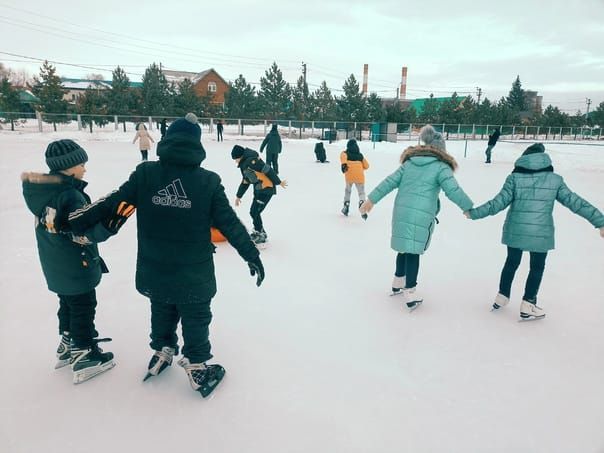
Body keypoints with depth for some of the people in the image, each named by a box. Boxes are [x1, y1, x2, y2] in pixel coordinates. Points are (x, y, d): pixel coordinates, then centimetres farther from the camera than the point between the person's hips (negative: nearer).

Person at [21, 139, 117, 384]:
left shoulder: (43, 190, 1)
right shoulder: (71, 196, -27)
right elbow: (88, 234, -29)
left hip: (55, 268, 9)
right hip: (76, 270, -9)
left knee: (68, 305, 25)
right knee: (83, 311, 6)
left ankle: (67, 348, 42)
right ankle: (84, 358, 19)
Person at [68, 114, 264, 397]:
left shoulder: (144, 174, -9)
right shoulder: (208, 182, -14)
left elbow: (112, 203, -3)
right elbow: (229, 223, -10)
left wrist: (75, 221, 10)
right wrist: (251, 254, 0)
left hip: (154, 271, 3)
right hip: (194, 275, -3)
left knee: (161, 311, 27)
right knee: (195, 319, 16)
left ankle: (162, 352, 45)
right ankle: (197, 367, 29)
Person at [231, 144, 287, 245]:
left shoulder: (252, 161, -18)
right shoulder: (244, 164, 15)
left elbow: (268, 170, -21)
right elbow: (245, 181, 24)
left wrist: (278, 182, -16)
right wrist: (239, 196, 28)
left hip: (267, 189, -9)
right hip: (258, 190, 9)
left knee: (255, 212, -7)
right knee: (253, 212, 14)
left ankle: (261, 236, 6)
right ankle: (258, 231, 31)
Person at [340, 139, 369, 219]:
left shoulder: (345, 153, 12)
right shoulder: (360, 155, 19)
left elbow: (343, 156, -13)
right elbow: (366, 166, 19)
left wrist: (343, 164, -30)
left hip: (349, 176, 0)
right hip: (360, 177, 0)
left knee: (348, 190, 25)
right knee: (361, 193, 3)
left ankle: (346, 206, 26)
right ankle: (362, 203, -27)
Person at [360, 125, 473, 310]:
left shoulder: (409, 162, 12)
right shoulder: (441, 167, -2)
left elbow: (390, 182, 9)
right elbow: (453, 190, -10)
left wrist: (371, 199, 12)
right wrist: (469, 208, 2)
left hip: (401, 211, 5)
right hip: (421, 215, -5)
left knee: (405, 248, 19)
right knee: (413, 251, 1)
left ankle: (398, 283, 35)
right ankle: (410, 293, 6)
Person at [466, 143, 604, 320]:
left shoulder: (515, 177, -4)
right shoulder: (555, 179, -1)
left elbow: (499, 202, -8)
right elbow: (575, 202, 0)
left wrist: (474, 213, 0)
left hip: (515, 230, 1)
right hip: (541, 233, -1)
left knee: (512, 262, 21)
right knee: (537, 267, 17)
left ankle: (502, 297, 32)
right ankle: (527, 305, 20)